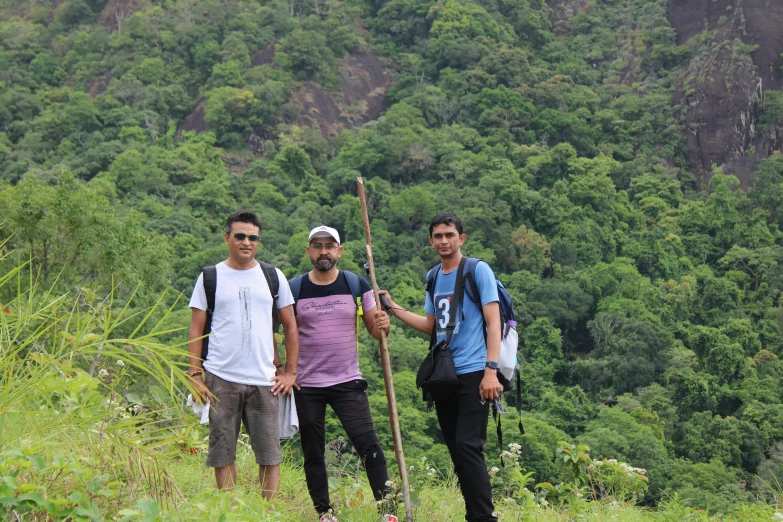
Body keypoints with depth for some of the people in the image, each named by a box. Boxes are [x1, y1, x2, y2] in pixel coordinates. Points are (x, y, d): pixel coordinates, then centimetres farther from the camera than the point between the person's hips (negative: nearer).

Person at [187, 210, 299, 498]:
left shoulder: (273, 277, 11)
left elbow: (290, 326, 14)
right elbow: (196, 330, 7)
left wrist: (290, 371, 8)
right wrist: (195, 375, -2)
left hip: (264, 381, 1)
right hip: (220, 379, -1)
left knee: (270, 455, -1)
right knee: (223, 454, 2)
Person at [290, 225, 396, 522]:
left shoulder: (357, 286, 3)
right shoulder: (294, 289, 1)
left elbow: (374, 329, 6)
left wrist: (382, 324, -17)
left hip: (348, 383, -1)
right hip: (306, 386, 1)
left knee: (368, 445, -10)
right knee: (312, 453, 7)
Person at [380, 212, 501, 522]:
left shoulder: (479, 270, -5)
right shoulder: (433, 276, 13)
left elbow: (493, 322, -9)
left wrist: (491, 370, -18)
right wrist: (394, 308, 8)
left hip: (473, 374, -6)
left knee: (467, 447, -14)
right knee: (456, 450, 8)